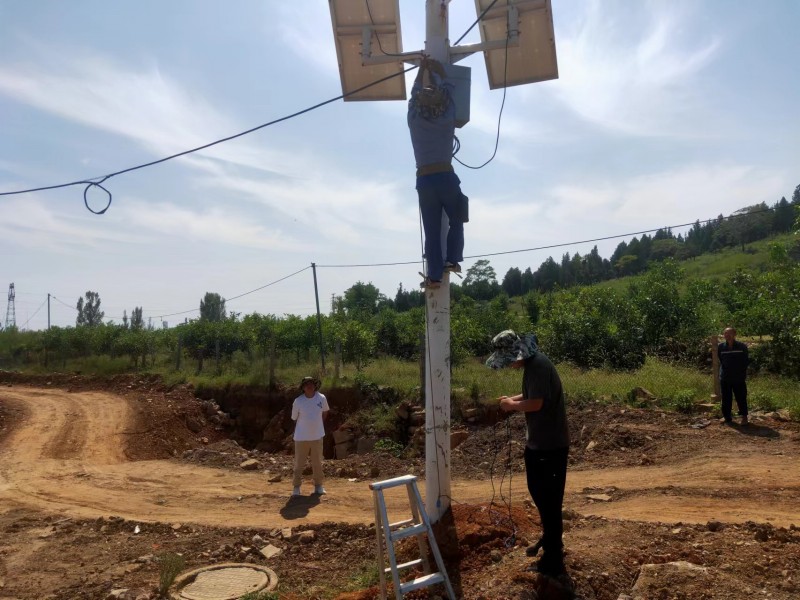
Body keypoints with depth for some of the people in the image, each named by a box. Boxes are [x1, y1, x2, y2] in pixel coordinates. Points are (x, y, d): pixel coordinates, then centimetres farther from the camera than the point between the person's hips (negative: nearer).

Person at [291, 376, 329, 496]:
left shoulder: (321, 398, -8)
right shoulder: (298, 401, -13)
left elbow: (325, 412, 11)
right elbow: (295, 419, 0)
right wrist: (304, 428, 5)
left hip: (317, 436, 2)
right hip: (301, 437, -2)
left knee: (317, 462, 12)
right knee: (299, 463, 7)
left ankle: (318, 485, 26)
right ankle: (296, 486, 21)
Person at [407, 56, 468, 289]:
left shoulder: (414, 120, 4)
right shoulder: (448, 119, 4)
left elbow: (415, 93, 21)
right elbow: (449, 90, 20)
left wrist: (423, 69, 33)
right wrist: (438, 70, 32)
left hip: (424, 181, 1)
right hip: (446, 177, -1)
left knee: (432, 231, 2)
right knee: (456, 222, 20)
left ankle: (434, 275, 0)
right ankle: (452, 259, 8)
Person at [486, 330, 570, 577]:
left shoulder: (538, 366, -23)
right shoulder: (532, 364, 8)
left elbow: (536, 403, -28)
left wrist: (512, 405, -12)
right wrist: (512, 399, 6)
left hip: (550, 445, -10)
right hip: (539, 443, 10)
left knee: (549, 500, 0)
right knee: (539, 492, 22)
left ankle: (553, 561, 13)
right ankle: (549, 539, 41)